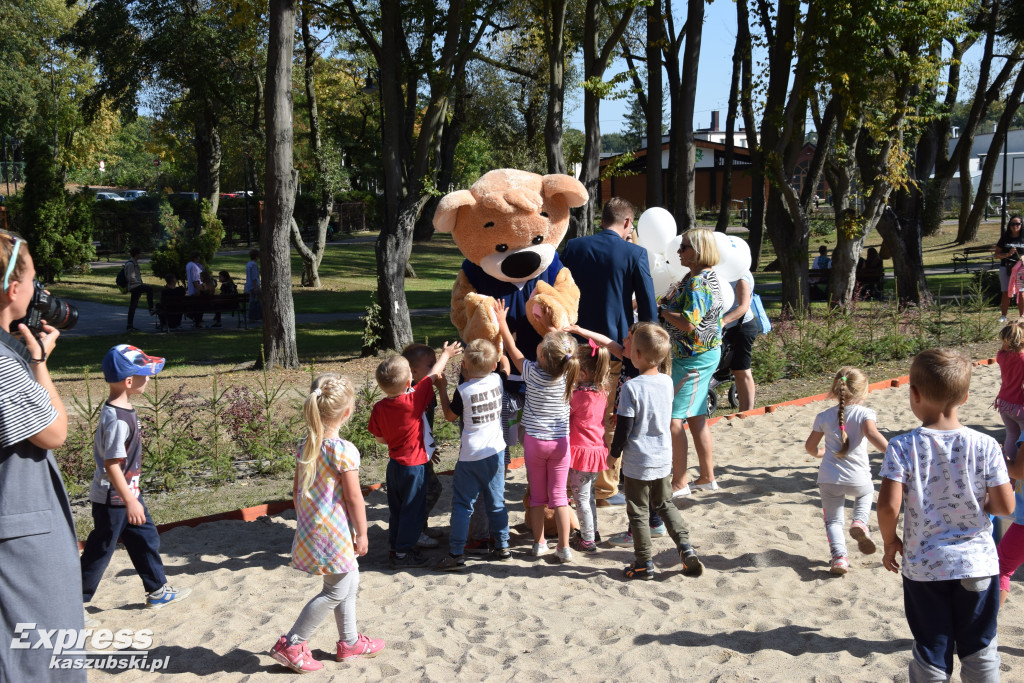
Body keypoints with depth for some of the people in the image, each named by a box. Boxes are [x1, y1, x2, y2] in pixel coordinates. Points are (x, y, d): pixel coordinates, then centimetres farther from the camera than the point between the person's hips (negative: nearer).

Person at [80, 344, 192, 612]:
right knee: (100, 551, 3)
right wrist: (129, 501, -24)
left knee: (146, 539, 17)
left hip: (128, 493, 10)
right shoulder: (117, 419, -27)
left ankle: (158, 592, 31)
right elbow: (111, 464, -27)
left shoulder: (124, 409, 3)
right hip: (112, 499, -10)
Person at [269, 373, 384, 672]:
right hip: (335, 534, -9)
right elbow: (354, 497, -16)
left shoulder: (305, 447, 3)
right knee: (336, 591, 5)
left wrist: (303, 522, 22)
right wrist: (362, 533, -6)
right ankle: (291, 644, 7)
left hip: (310, 530, 9)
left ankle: (349, 641, 33)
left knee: (350, 579, 22)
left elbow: (297, 491, 10)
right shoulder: (344, 451, -20)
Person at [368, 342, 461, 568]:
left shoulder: (378, 408, -8)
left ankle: (394, 547, 29)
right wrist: (446, 355, 8)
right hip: (414, 465, -5)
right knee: (412, 509, 6)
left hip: (394, 464, 6)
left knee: (396, 508, 18)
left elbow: (379, 438, 3)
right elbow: (433, 376, -7)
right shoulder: (414, 400, -21)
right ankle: (403, 553, 11)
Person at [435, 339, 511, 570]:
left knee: (462, 504, 2)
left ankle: (456, 553, 1)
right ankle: (502, 545, 22)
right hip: (496, 453, 5)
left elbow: (450, 416, 2)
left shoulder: (463, 390, -16)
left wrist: (442, 388, 8)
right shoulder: (496, 380, -3)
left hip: (471, 457, -5)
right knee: (496, 502, 16)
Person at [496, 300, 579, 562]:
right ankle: (564, 547, 8)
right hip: (560, 442, 2)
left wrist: (502, 323, 8)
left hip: (534, 441, -2)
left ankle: (539, 543, 20)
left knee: (537, 495, 12)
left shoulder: (534, 374, -17)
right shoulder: (567, 374, -12)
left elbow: (513, 350, -2)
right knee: (558, 495, 7)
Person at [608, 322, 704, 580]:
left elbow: (624, 427, -15)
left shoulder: (631, 387, -20)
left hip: (637, 462, -5)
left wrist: (614, 452, 0)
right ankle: (685, 547, 12)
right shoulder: (667, 382, -3)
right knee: (665, 504, 23)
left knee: (638, 512, 8)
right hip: (664, 458, 6)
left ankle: (644, 564, 15)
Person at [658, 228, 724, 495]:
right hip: (700, 354, 11)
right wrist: (663, 308, 2)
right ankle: (707, 476, 25)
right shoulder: (696, 277, 12)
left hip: (694, 358, -11)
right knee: (696, 416, 16)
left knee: (673, 417, -6)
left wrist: (660, 309, -16)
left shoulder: (699, 283, -21)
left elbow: (688, 323, -28)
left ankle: (679, 483, 0)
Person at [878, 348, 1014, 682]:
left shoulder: (903, 447, -15)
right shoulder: (985, 446, -10)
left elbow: (888, 506, -21)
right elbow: (1005, 506, -9)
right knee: (981, 653, 18)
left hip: (923, 566, -1)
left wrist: (890, 542, -3)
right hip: (978, 564, 1)